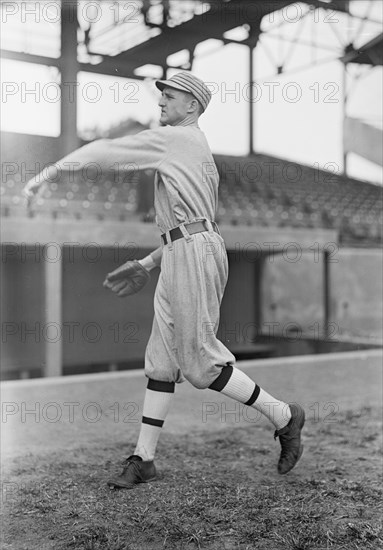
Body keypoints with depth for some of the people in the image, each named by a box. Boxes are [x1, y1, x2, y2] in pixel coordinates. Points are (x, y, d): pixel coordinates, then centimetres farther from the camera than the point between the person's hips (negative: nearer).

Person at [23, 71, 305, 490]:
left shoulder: (174, 139, -4)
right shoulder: (200, 152, 25)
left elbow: (108, 151, -6)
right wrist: (148, 264, 23)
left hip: (195, 252, -10)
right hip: (179, 255, 10)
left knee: (200, 361, -7)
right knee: (161, 357, 8)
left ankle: (283, 417, 7)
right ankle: (143, 459, 13)